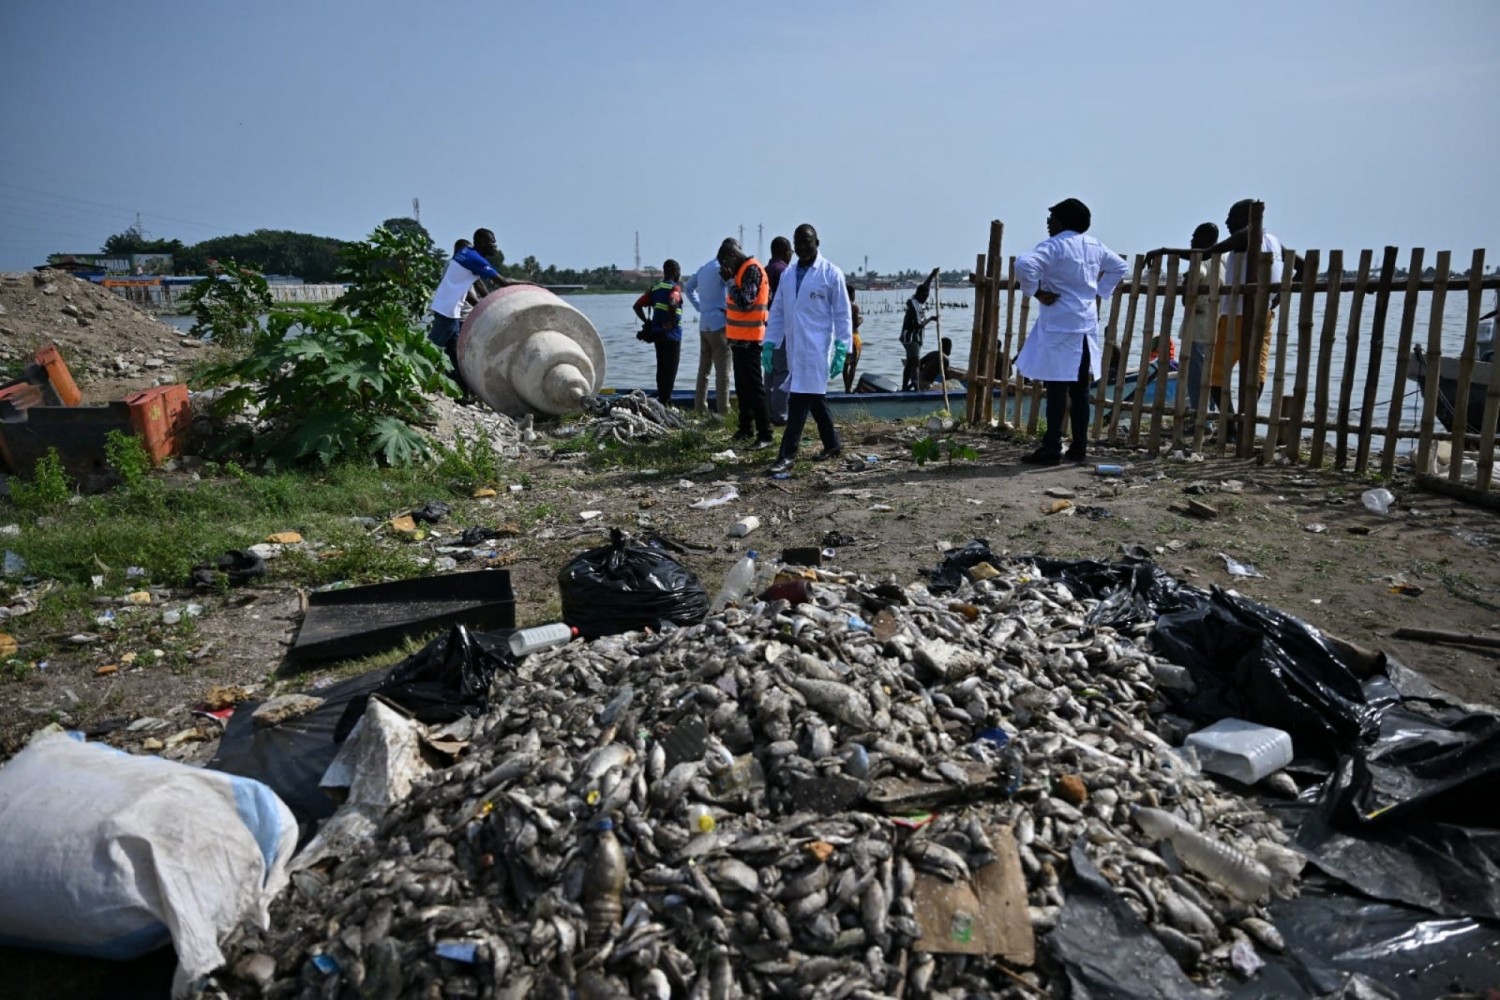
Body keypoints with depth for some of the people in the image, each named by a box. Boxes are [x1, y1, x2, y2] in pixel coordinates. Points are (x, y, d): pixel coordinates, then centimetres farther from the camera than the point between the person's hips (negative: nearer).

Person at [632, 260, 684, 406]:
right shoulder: (674, 288, -9)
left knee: (661, 369, 14)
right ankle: (665, 402, -4)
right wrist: (672, 322, -20)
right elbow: (672, 303, -30)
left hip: (657, 332, 7)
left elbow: (637, 306, 9)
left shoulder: (654, 288, 13)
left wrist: (647, 321, 10)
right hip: (671, 334, -7)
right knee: (670, 370, -3)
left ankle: (661, 400, 19)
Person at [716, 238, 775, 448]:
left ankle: (765, 435, -7)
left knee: (754, 386, -9)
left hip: (749, 338, -10)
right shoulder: (741, 269, 15)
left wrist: (729, 280, -15)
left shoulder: (752, 269, -14)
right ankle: (746, 428, 24)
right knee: (742, 386, 15)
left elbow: (745, 302, -22)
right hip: (739, 337, 10)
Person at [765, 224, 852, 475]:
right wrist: (770, 343, 6)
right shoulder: (788, 275, 13)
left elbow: (843, 314, -4)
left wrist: (841, 349, -10)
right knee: (814, 398, 14)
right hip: (794, 348, 6)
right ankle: (832, 444, 28)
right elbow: (777, 311, 14)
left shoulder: (831, 274, -4)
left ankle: (787, 456, -9)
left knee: (800, 400, -10)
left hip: (816, 348, -6)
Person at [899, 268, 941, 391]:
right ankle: (916, 387, -23)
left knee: (910, 362, 11)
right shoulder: (914, 306, -21)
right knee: (915, 362, -16)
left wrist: (933, 275, 12)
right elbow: (919, 324, -23)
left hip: (916, 336, 10)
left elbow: (925, 286, 21)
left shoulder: (918, 299, 5)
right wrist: (930, 319, -12)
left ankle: (904, 388, 15)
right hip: (910, 337, -10)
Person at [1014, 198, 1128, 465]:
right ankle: (1079, 447, 15)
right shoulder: (1094, 246, 12)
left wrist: (1036, 291, -13)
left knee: (1057, 388, -6)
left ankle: (1051, 450, -5)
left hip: (1060, 325, -7)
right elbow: (1118, 267, 26)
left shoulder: (1054, 245, -10)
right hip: (1087, 325, 7)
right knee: (1080, 388, 11)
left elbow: (1024, 265, -26)